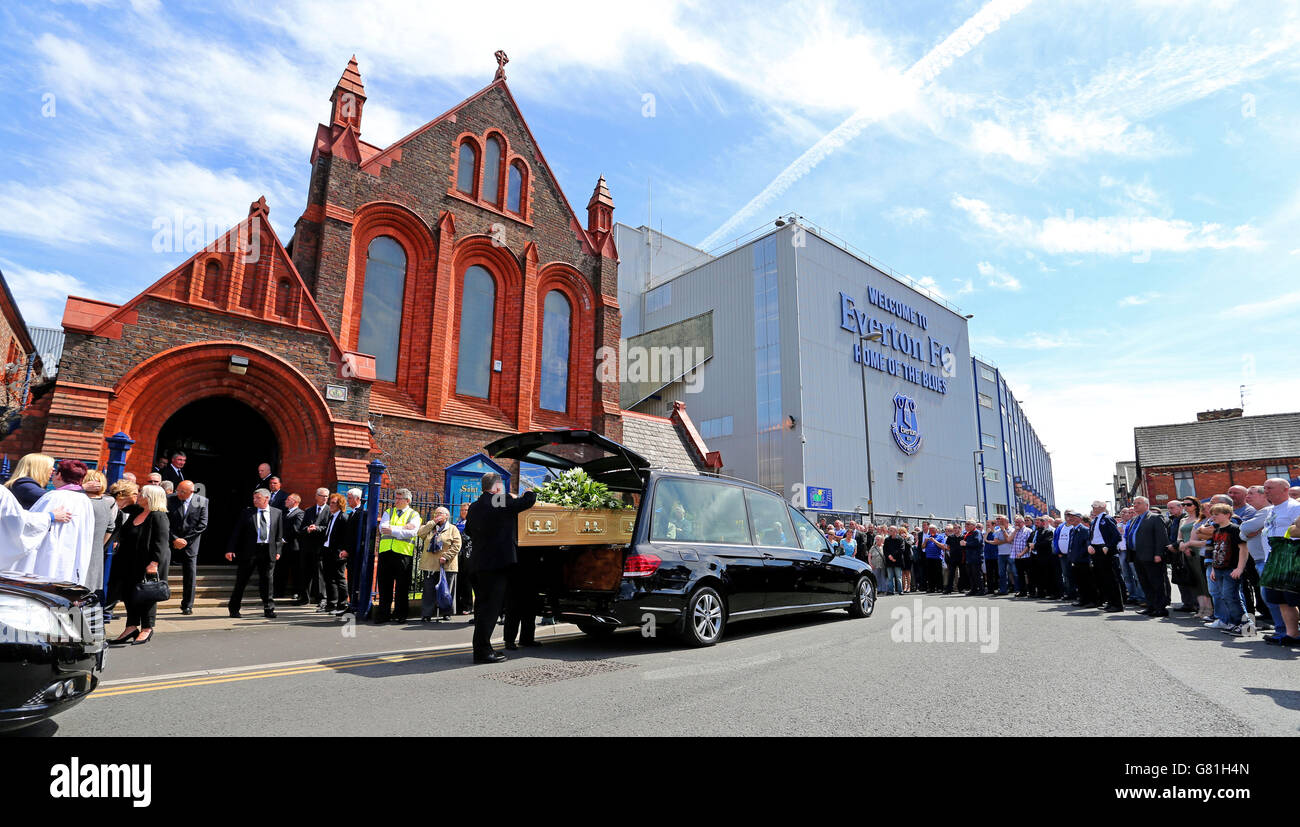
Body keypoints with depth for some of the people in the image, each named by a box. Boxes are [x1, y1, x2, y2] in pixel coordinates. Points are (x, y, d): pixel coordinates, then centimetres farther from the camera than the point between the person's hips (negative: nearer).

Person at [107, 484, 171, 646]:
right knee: (128, 593, 13)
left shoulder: (158, 516, -17)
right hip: (130, 563, 8)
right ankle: (132, 627, 25)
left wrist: (154, 563, -26)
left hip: (147, 564, -8)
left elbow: (161, 542, -22)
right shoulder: (136, 512, 7)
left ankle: (147, 629, 15)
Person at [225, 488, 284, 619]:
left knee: (267, 580, 3)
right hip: (249, 550, 0)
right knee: (241, 580, 6)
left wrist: (278, 551, 2)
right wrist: (231, 550, -4)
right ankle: (234, 608, 21)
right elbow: (237, 532, 3)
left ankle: (269, 609, 10)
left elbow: (279, 534, 9)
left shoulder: (277, 513, 7)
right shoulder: (247, 512, 5)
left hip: (268, 551, 0)